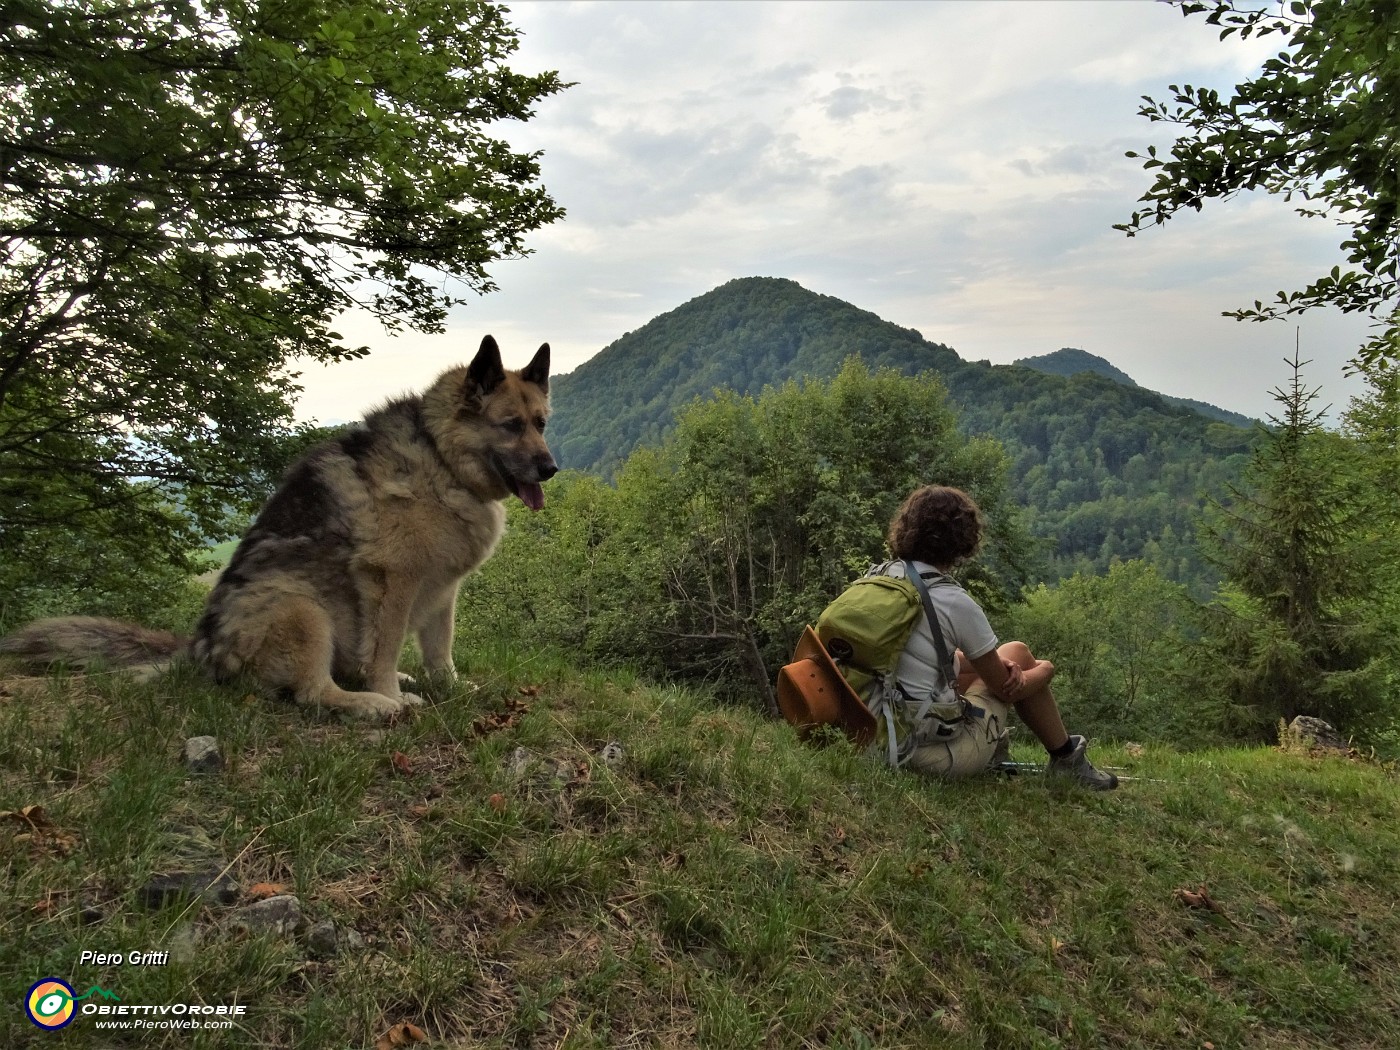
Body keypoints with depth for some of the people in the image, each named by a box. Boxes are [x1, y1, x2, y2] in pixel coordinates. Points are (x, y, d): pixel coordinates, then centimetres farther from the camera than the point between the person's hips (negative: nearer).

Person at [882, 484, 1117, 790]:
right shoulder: (956, 603, -19)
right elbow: (1006, 687, -4)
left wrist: (997, 665, 6)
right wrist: (1045, 670, 17)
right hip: (939, 755, -6)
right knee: (1017, 653, 13)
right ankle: (1066, 760, 28)